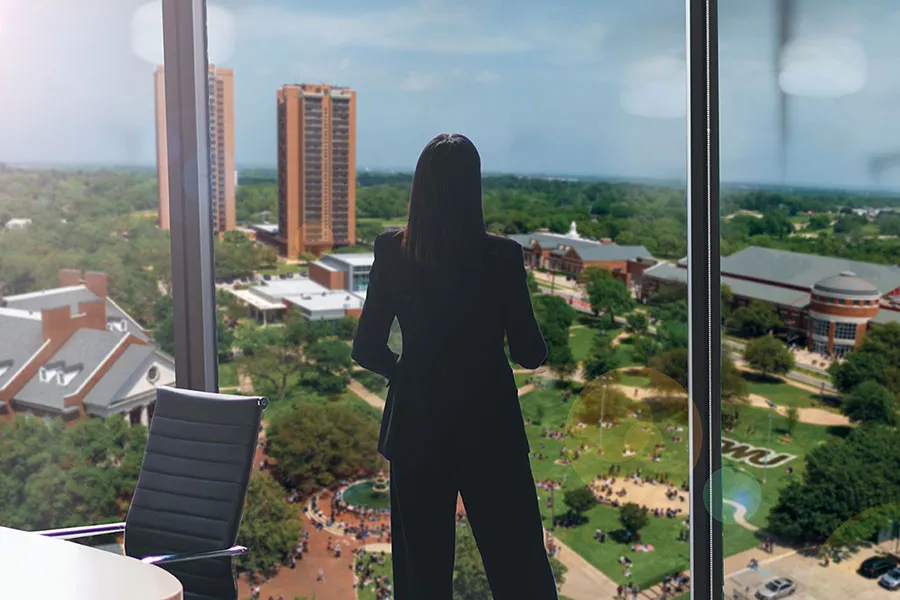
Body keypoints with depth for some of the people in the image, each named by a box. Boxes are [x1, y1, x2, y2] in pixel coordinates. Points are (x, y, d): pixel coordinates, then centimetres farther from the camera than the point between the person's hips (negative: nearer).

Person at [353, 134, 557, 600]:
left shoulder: (391, 252, -6)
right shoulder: (502, 256, -12)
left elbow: (366, 349, -1)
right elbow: (530, 353, -6)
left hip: (416, 427, 2)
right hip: (490, 427, -2)